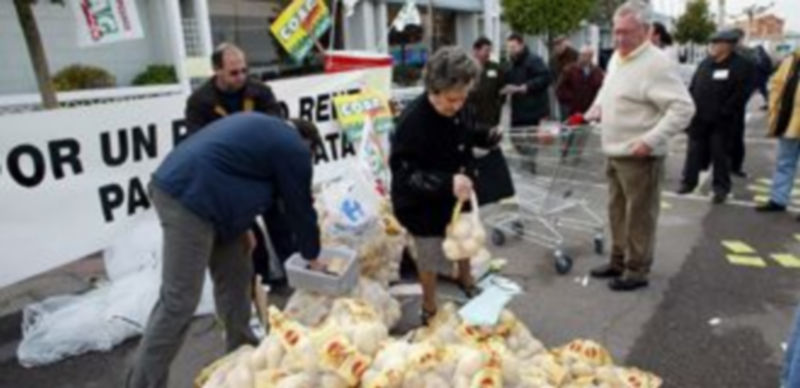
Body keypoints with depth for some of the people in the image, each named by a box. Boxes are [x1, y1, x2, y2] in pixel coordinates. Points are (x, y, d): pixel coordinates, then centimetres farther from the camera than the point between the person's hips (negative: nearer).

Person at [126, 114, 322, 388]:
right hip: (189, 196, -10)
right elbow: (300, 207, 6)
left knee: (235, 274, 18)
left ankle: (242, 353, 32)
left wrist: (241, 227, 24)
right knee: (179, 301, -7)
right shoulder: (293, 149, 0)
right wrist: (312, 256, 19)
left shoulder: (264, 128, 26)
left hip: (177, 185, 10)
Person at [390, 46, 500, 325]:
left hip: (459, 193, 7)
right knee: (431, 258, 13)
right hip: (424, 205, -6)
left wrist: (487, 137, -6)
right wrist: (447, 183, -45)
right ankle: (429, 309, 40)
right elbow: (403, 173, -33)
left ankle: (465, 280, 60)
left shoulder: (457, 109, -10)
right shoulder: (413, 121, -32)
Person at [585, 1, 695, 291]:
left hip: (639, 157, -9)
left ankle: (637, 270, 16)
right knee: (617, 211, 18)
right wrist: (597, 109, 11)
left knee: (639, 216, 2)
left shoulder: (657, 64, -17)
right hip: (615, 154, 9)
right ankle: (618, 261, 32)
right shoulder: (616, 57, 11)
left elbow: (683, 108, -21)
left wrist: (651, 140, -27)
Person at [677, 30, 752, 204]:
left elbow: (740, 94, -13)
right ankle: (689, 182, 21)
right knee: (694, 152, 10)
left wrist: (724, 112, -17)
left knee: (719, 154, 4)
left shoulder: (739, 66, -7)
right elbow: (693, 88, 13)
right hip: (699, 118, 5)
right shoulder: (705, 63, 10)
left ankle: (721, 188, 15)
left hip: (721, 122, -5)